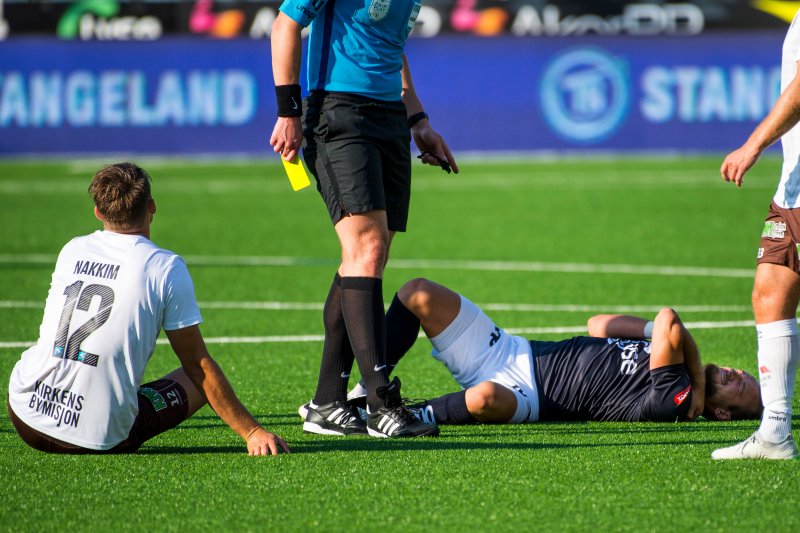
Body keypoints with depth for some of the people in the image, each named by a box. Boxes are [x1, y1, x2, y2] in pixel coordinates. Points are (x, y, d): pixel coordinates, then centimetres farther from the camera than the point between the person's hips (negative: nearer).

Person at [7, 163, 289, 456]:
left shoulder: (72, 250, 6)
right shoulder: (166, 267, -7)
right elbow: (198, 364, -4)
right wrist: (252, 431, 3)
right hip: (102, 439, -2)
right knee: (199, 379, 14)